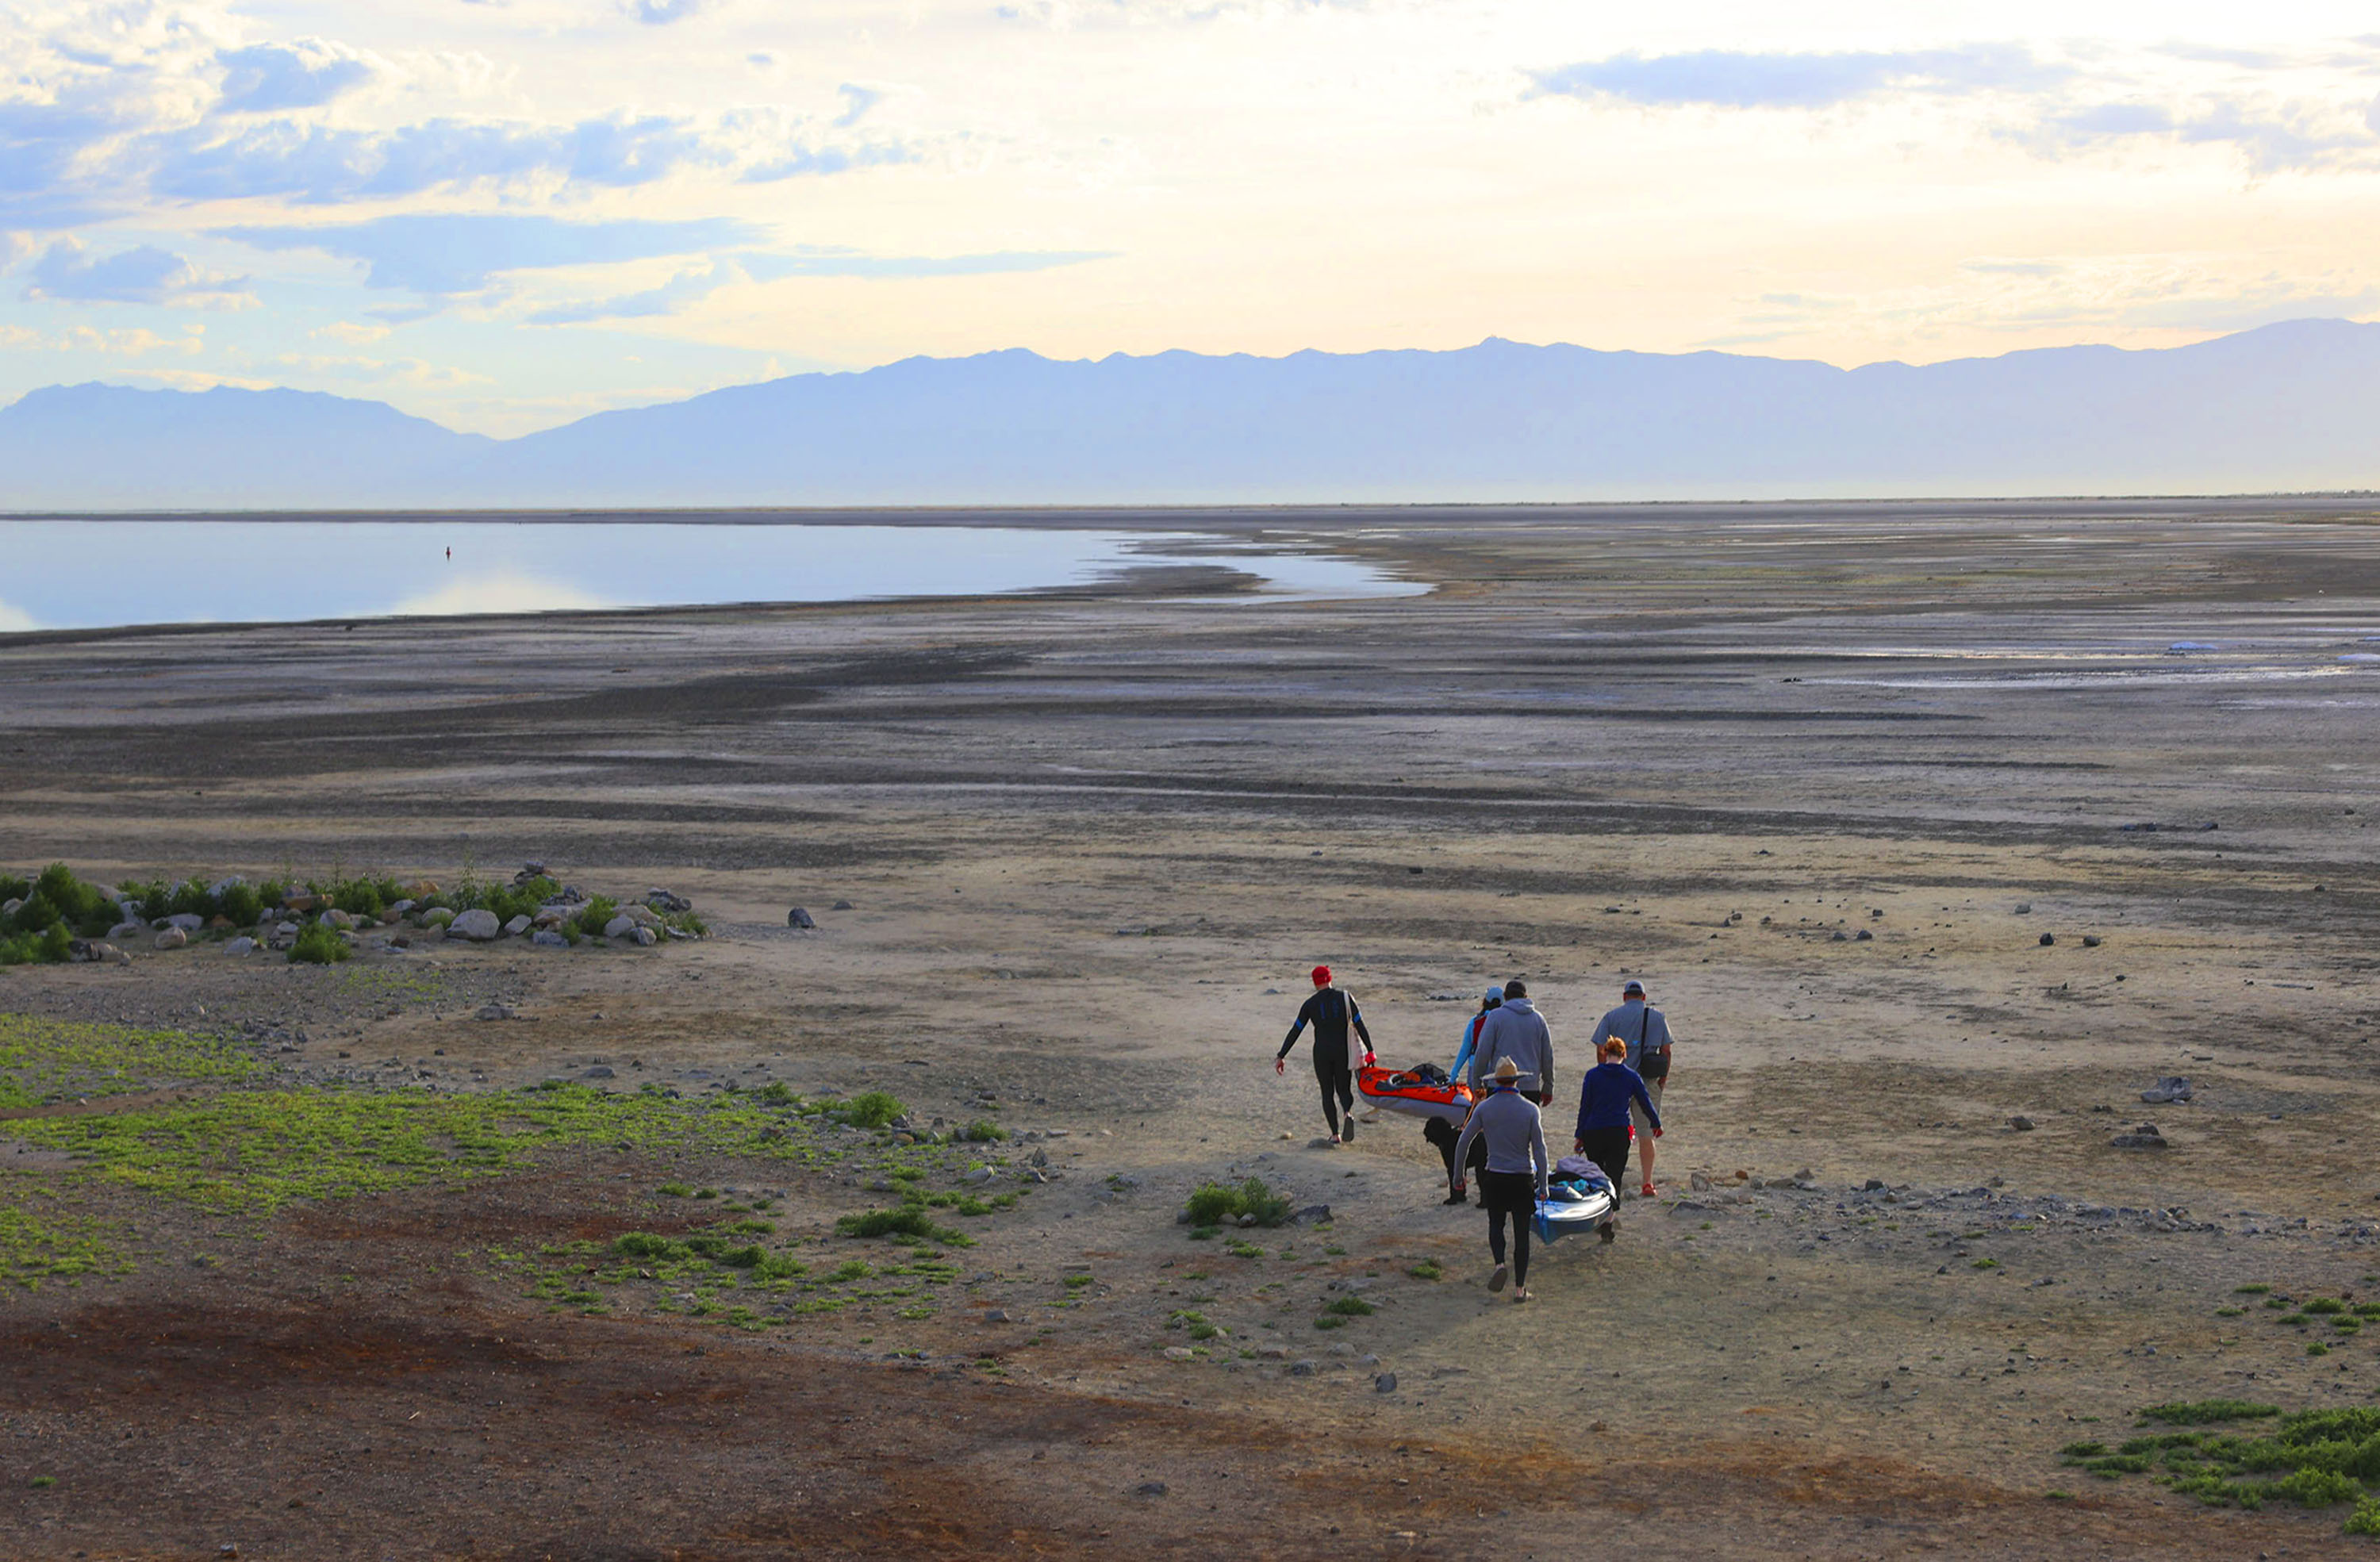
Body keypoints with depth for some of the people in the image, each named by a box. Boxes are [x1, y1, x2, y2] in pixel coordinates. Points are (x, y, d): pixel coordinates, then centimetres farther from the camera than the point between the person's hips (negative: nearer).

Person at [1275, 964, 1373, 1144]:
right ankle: (1348, 1113, -20)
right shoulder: (1345, 998, 0)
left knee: (1327, 1092, 12)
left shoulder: (1311, 1004, -1)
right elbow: (1360, 1026, -4)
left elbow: (1294, 1032, 0)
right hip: (1343, 1052, 1)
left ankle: (1335, 1134, 4)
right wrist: (1370, 1052, -2)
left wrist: (1281, 1056, 4)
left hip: (1321, 1053, -1)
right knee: (1344, 1089, 14)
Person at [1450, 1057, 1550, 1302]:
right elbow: (1539, 1149, -7)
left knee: (1496, 1224, 19)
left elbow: (1463, 1142, 0)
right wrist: (1543, 1184, -2)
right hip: (1523, 1180, -1)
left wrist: (1458, 1175, 11)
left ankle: (1500, 1263, -8)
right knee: (1521, 1233, 7)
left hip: (1494, 1178, 1)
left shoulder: (1484, 1108, -2)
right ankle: (1520, 1288, 6)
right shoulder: (1530, 1109, -6)